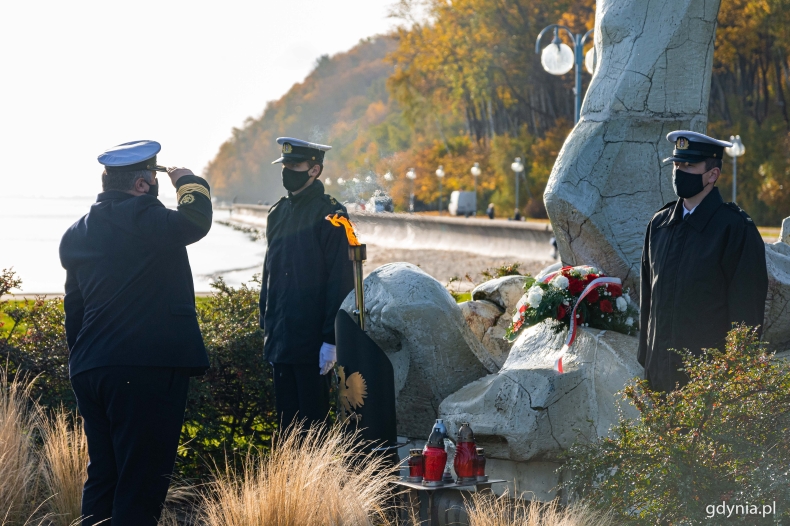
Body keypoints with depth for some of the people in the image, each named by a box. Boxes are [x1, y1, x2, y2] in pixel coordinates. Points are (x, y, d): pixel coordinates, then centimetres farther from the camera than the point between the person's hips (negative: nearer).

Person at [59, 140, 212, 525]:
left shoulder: (78, 233, 15)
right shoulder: (141, 219, -12)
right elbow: (195, 221, -22)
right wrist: (188, 181, -2)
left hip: (88, 372, 8)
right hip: (145, 369, -8)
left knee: (102, 478, 15)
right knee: (142, 481, -4)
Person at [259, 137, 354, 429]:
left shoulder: (329, 214, -9)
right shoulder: (278, 213, 13)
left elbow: (341, 279, -12)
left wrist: (331, 339, -16)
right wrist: (266, 326, 14)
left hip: (311, 340, -7)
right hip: (280, 338, 7)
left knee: (313, 416, -1)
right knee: (286, 418, 11)